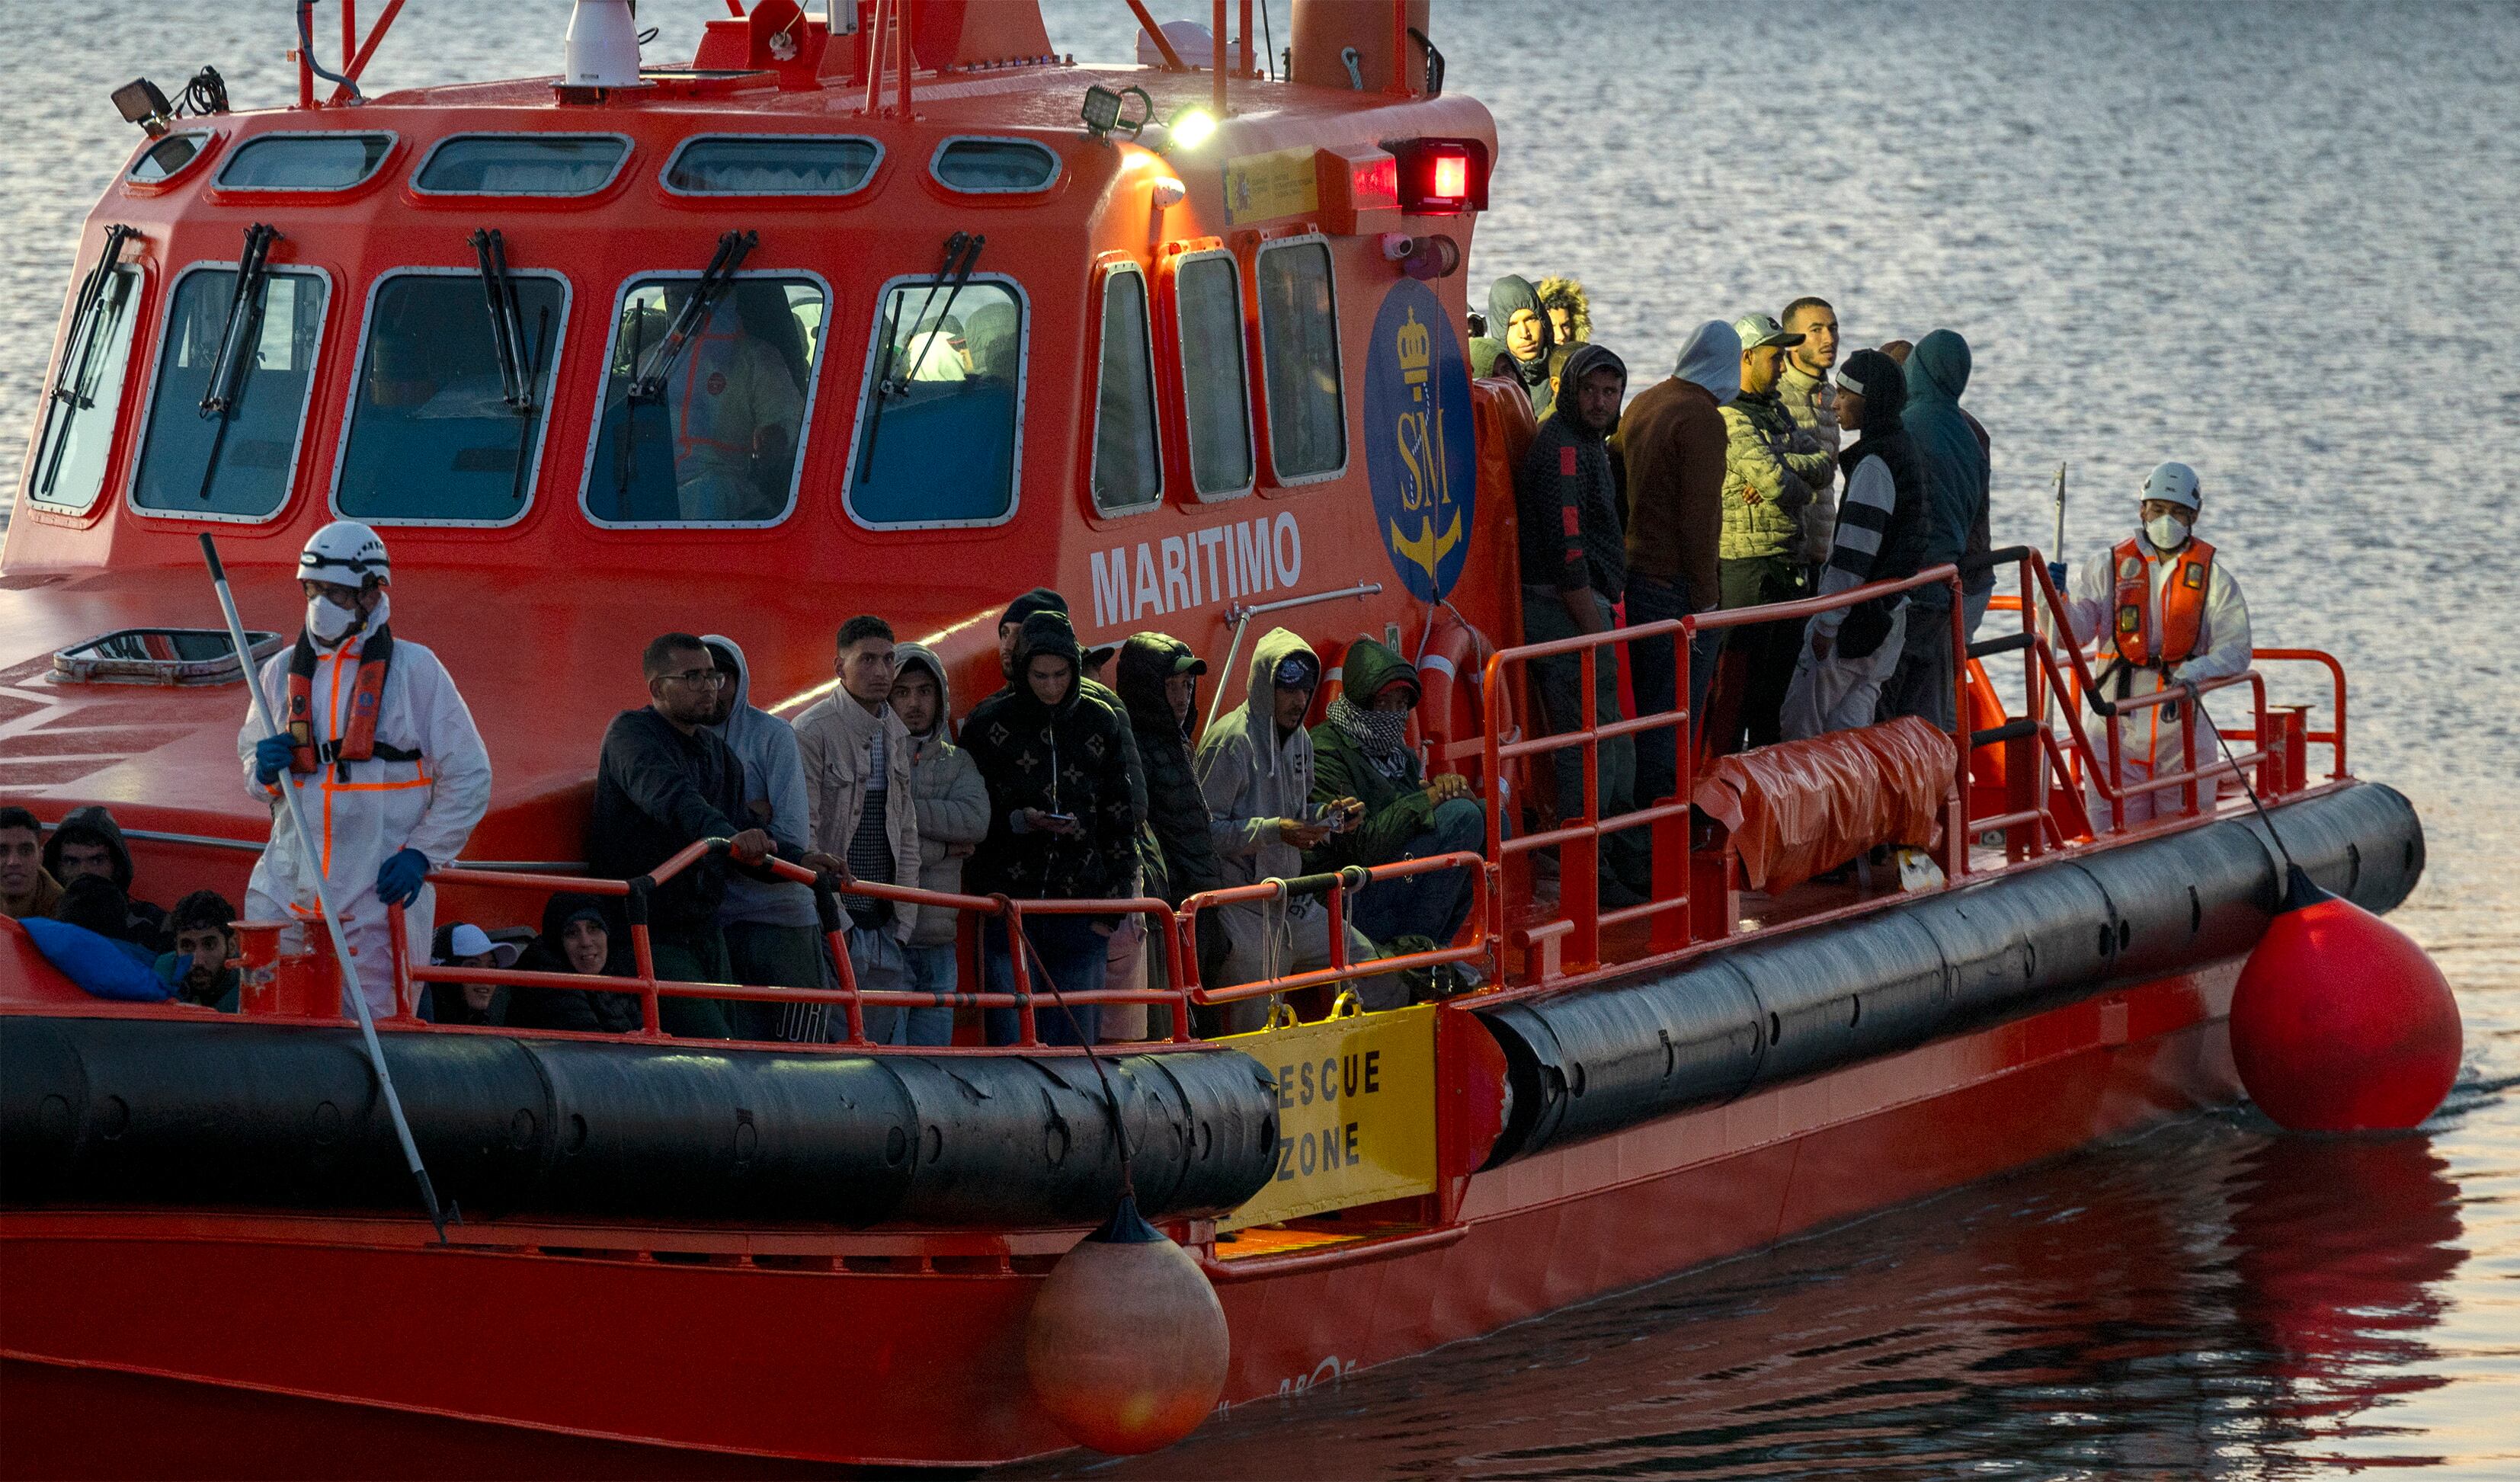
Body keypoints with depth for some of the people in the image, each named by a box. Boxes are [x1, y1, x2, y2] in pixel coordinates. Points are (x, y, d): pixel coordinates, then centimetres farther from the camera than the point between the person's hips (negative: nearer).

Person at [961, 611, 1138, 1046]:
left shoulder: (1100, 724, 8)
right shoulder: (989, 724, 1)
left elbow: (1121, 816, 11)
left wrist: (1113, 903, 4)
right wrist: (1018, 822, -14)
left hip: (1081, 909, 2)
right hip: (1009, 907, -2)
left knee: (1076, 1041, 1)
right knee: (1014, 1042, -5)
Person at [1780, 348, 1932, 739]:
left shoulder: (1874, 465, -18)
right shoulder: (1902, 451, 13)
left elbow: (1854, 555, -21)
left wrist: (1827, 623, -18)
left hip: (1858, 619, -9)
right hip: (1890, 612, 9)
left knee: (1800, 724, -4)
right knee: (1851, 724, 11)